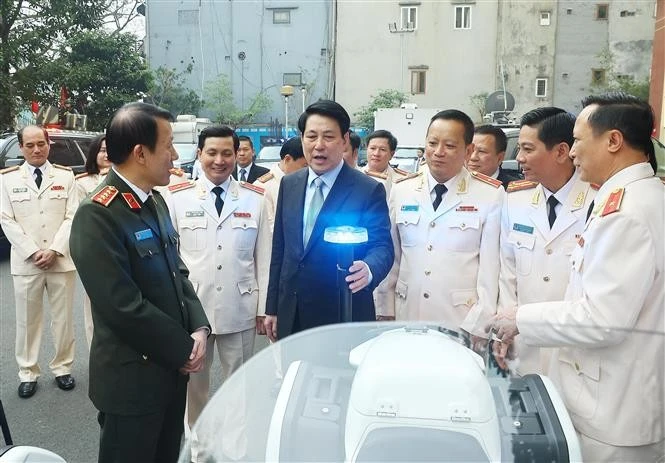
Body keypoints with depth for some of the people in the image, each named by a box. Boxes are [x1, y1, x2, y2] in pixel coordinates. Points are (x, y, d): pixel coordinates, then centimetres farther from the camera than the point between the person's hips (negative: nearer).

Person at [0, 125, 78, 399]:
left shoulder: (65, 176, 3)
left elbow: (72, 217, -2)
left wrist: (54, 250, -12)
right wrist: (32, 253, -10)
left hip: (61, 260, 0)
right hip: (25, 262, 0)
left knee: (63, 318, 8)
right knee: (27, 320, 7)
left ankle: (62, 368, 22)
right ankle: (28, 373, 19)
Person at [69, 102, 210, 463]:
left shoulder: (155, 201, 7)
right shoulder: (97, 215, -21)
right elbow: (124, 307, -24)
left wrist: (198, 328, -4)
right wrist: (185, 349, -15)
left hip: (171, 367, 8)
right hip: (132, 378, -8)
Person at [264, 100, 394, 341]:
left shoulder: (369, 190, -9)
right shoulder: (289, 185, 6)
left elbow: (382, 246, -11)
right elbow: (279, 248, 9)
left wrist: (369, 269, -34)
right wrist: (273, 308, 9)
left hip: (344, 318, -4)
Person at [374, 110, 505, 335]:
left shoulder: (491, 194, -5)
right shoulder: (401, 190, 4)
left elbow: (491, 265, -6)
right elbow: (390, 256, 7)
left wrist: (477, 326, -9)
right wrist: (385, 313, 6)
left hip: (462, 322, -2)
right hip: (407, 317, 3)